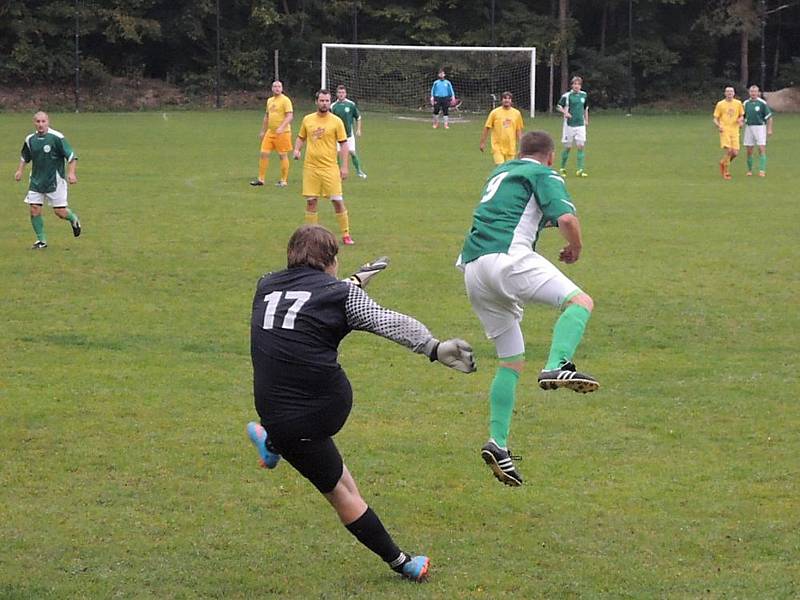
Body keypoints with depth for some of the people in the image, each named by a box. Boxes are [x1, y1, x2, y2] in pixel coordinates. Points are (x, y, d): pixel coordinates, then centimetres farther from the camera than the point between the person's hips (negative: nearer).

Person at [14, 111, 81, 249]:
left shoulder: (57, 138, -13)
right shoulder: (30, 139, 3)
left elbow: (71, 157, -10)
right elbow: (24, 156, 22)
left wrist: (71, 173, -20)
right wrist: (20, 170, 10)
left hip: (55, 181, -4)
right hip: (36, 181, 4)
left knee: (60, 212, -3)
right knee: (34, 210, -5)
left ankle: (74, 219, 31)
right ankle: (41, 240, 9)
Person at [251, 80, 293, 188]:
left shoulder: (285, 100, -9)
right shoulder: (270, 100, 14)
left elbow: (290, 116, -17)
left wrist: (281, 127, -29)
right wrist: (263, 131, 22)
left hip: (282, 133, -7)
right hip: (270, 132, 7)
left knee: (283, 155, 0)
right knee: (264, 153, 2)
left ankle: (284, 180, 8)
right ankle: (261, 179, 8)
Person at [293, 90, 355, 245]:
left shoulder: (336, 121, -3)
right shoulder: (307, 120, 6)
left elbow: (343, 145, -2)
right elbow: (301, 137, 19)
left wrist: (344, 167, -8)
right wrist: (297, 149, -1)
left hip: (330, 168, -3)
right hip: (311, 167, 3)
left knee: (338, 201, -5)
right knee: (310, 201, 3)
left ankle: (346, 235, 5)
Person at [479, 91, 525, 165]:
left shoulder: (517, 113, 4)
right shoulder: (495, 112, -3)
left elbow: (519, 130, 9)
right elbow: (487, 128, 2)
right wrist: (482, 143, 1)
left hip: (511, 147, 3)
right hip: (497, 147, -3)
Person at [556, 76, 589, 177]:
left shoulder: (584, 95, 7)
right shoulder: (567, 95, -6)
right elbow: (559, 106, 0)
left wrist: (586, 120, 20)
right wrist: (565, 112, -17)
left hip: (580, 125, 3)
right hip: (569, 124, -3)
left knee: (580, 146, -6)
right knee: (567, 147, 2)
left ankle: (580, 170, -6)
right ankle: (562, 168, 18)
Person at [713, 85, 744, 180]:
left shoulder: (738, 103, 9)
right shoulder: (720, 104, 2)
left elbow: (741, 116, 19)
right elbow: (715, 119, 5)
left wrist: (740, 120, -5)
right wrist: (718, 126, -16)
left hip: (735, 131, 3)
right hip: (725, 130, -3)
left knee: (735, 153, -5)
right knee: (729, 150, -17)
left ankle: (723, 162, 26)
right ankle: (726, 172, -3)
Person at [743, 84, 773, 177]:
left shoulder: (762, 103, -6)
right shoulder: (746, 103, 8)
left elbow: (769, 117, -3)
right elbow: (743, 116, 17)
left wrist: (769, 129, -8)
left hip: (760, 127, -4)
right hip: (749, 127, 4)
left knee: (762, 149, -11)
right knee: (749, 150, 5)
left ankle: (762, 170, -12)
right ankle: (749, 170, 18)